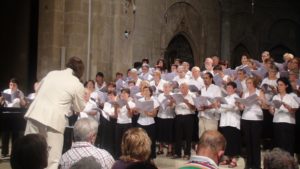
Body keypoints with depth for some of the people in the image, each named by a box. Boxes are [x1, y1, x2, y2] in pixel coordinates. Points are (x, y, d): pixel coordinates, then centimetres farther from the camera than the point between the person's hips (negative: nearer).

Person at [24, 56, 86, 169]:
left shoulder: (52, 73, 15)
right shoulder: (78, 85, 1)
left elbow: (39, 89, 31)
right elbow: (79, 108, 12)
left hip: (35, 113, 5)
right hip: (53, 119, -5)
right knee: (52, 159, 1)